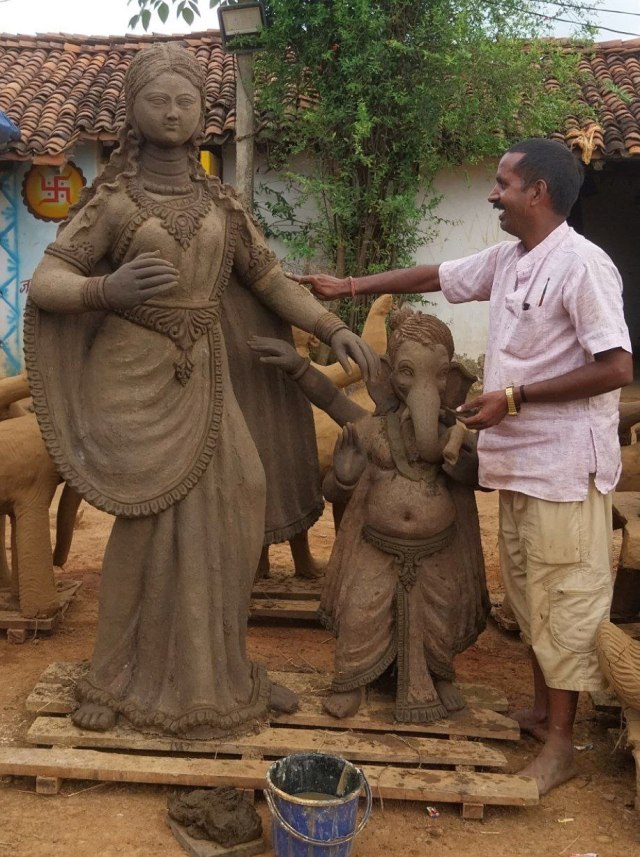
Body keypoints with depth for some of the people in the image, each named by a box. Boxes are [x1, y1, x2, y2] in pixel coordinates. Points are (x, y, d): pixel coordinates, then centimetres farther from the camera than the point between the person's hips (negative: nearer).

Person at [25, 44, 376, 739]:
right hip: (134, 380, -4)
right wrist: (104, 291, -30)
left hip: (200, 379, 4)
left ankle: (211, 670, 19)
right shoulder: (113, 200, -3)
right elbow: (45, 282, -9)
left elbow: (268, 278, 13)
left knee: (213, 519, 2)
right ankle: (113, 678, 17)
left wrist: (332, 328, 0)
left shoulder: (218, 201, 10)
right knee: (150, 524, -2)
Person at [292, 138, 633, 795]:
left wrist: (514, 397, -20)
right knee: (528, 591, 17)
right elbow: (436, 276, 21)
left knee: (562, 598, 1)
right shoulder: (507, 260, 9)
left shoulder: (582, 266, -16)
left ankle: (560, 742, 13)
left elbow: (617, 368, -20)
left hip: (564, 465, -8)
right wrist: (350, 286, 21)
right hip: (518, 461, 8)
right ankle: (541, 708, 33)